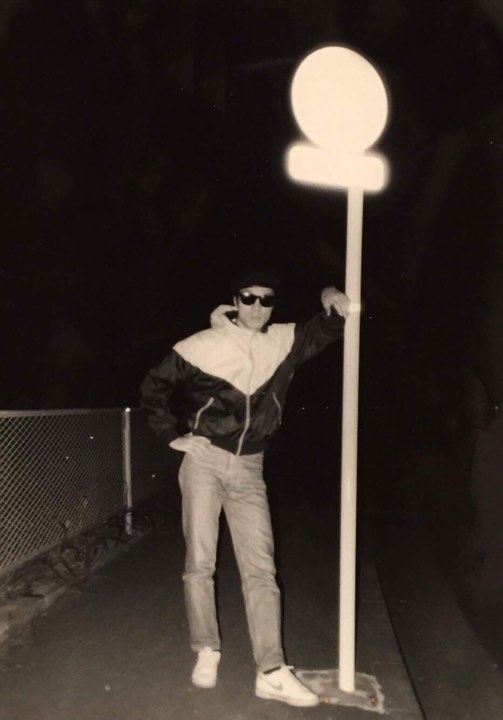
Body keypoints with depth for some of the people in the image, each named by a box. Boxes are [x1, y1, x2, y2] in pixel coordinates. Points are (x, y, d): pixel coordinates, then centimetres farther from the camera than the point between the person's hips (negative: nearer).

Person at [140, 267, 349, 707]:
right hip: (204, 461, -2)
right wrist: (173, 435, -3)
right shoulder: (205, 345, -8)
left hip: (249, 470, 2)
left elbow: (323, 333, 6)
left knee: (261, 569, 1)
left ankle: (272, 672, 6)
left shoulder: (284, 342, 0)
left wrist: (336, 310, -17)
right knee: (200, 563, 4)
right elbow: (154, 386, 1)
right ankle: (207, 653, 22)